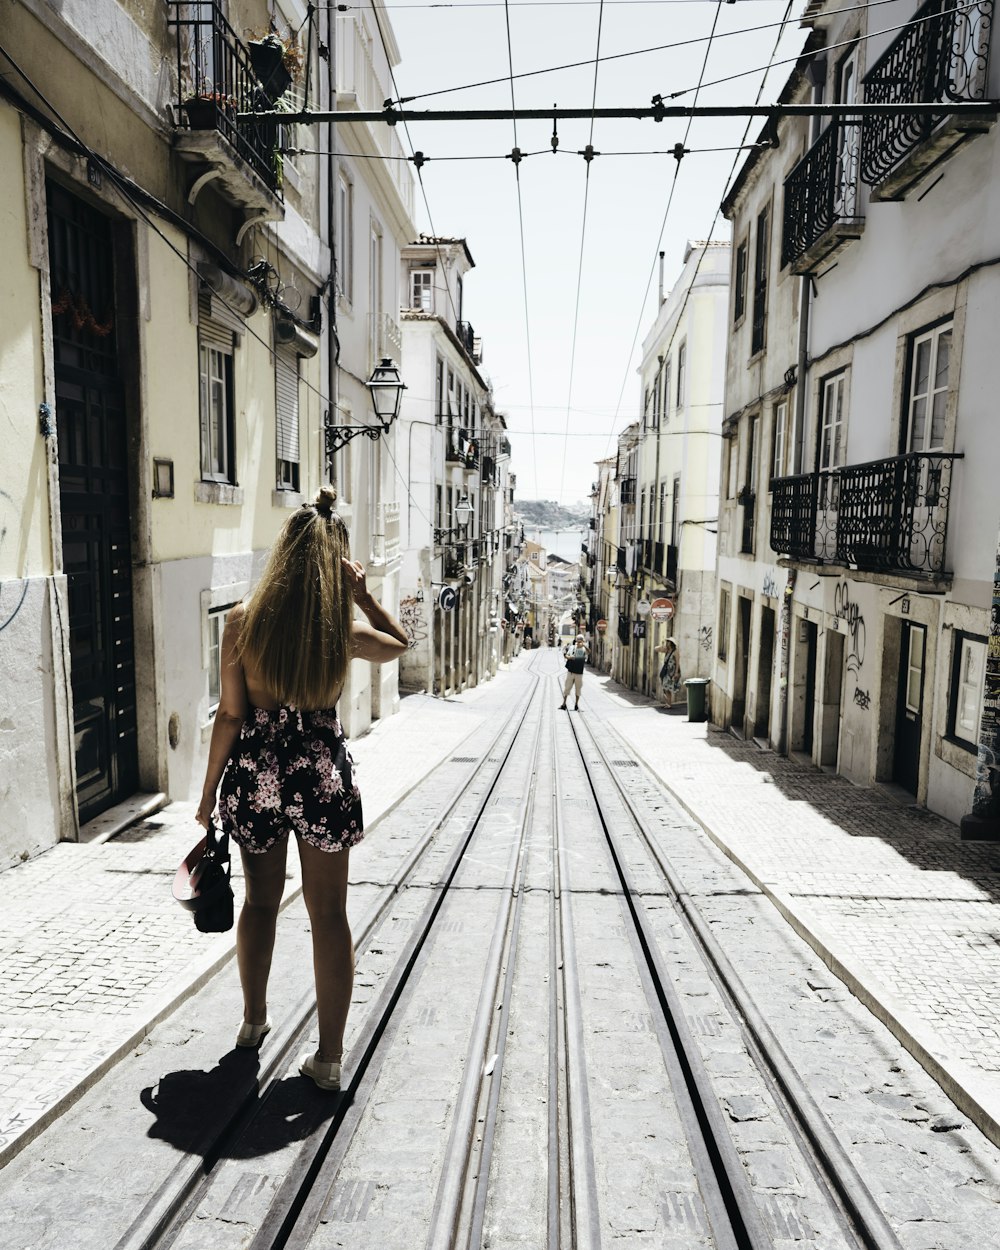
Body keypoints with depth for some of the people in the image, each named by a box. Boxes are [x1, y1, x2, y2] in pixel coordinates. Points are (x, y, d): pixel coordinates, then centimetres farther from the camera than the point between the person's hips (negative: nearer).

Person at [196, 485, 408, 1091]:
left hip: (255, 772, 2)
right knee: (330, 915, 9)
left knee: (261, 899, 22)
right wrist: (364, 593, 1)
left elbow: (231, 714, -6)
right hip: (322, 772, -1)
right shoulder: (345, 629, -9)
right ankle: (330, 1057, 18)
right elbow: (400, 642, 14)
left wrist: (209, 792, 4)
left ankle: (254, 1019, 42)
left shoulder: (245, 619, -8)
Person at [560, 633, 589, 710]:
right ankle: (564, 703, 5)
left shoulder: (584, 649, -1)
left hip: (579, 672, 0)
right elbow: (566, 655, 5)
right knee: (567, 687, 0)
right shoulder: (572, 647, 4)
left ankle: (576, 704, 18)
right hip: (570, 671, 0)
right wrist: (568, 657, -18)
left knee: (578, 688, 6)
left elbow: (588, 653, -22)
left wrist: (584, 646, -40)